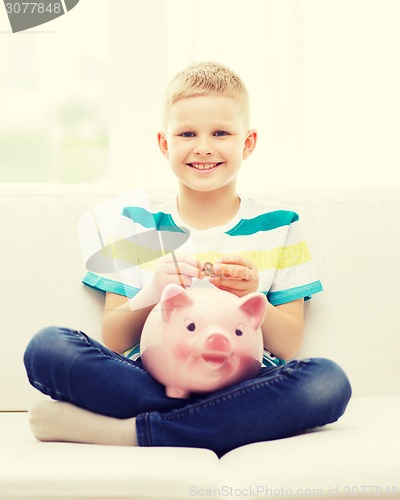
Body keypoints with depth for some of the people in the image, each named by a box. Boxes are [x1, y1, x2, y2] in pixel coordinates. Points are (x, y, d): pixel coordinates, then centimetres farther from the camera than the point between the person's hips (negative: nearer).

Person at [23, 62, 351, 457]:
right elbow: (112, 342, 5)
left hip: (241, 386, 0)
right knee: (47, 347, -24)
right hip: (151, 380, 1)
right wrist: (151, 294, -14)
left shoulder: (277, 227, 11)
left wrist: (253, 299, -14)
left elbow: (289, 346, 5)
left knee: (328, 381, -31)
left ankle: (127, 432, -27)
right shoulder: (137, 223, 11)